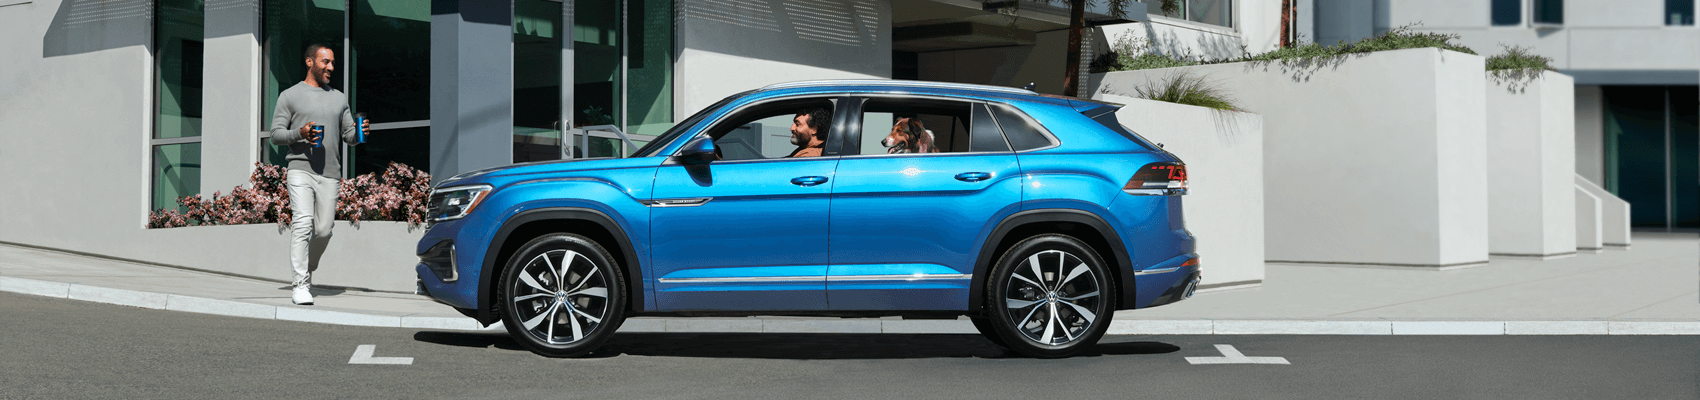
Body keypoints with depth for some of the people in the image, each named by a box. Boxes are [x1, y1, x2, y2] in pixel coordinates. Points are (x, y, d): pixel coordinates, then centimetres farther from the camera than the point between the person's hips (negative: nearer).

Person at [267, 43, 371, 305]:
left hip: (329, 174, 4)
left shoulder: (339, 98, 20)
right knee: (303, 222, -20)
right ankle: (301, 285, -20)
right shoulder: (290, 96, 8)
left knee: (323, 229, 0)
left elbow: (349, 136, 20)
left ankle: (307, 271, 26)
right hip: (300, 169, -4)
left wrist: (360, 132, -4)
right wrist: (299, 133, -15)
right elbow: (275, 134, 5)